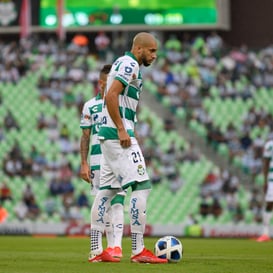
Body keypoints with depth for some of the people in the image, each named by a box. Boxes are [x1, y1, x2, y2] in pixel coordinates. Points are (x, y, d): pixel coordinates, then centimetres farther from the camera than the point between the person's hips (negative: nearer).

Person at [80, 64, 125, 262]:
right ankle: (110, 245, 11)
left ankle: (117, 246, -19)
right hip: (97, 161, 2)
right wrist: (84, 163, 3)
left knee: (117, 202, -13)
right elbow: (85, 137, 10)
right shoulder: (90, 106, 9)